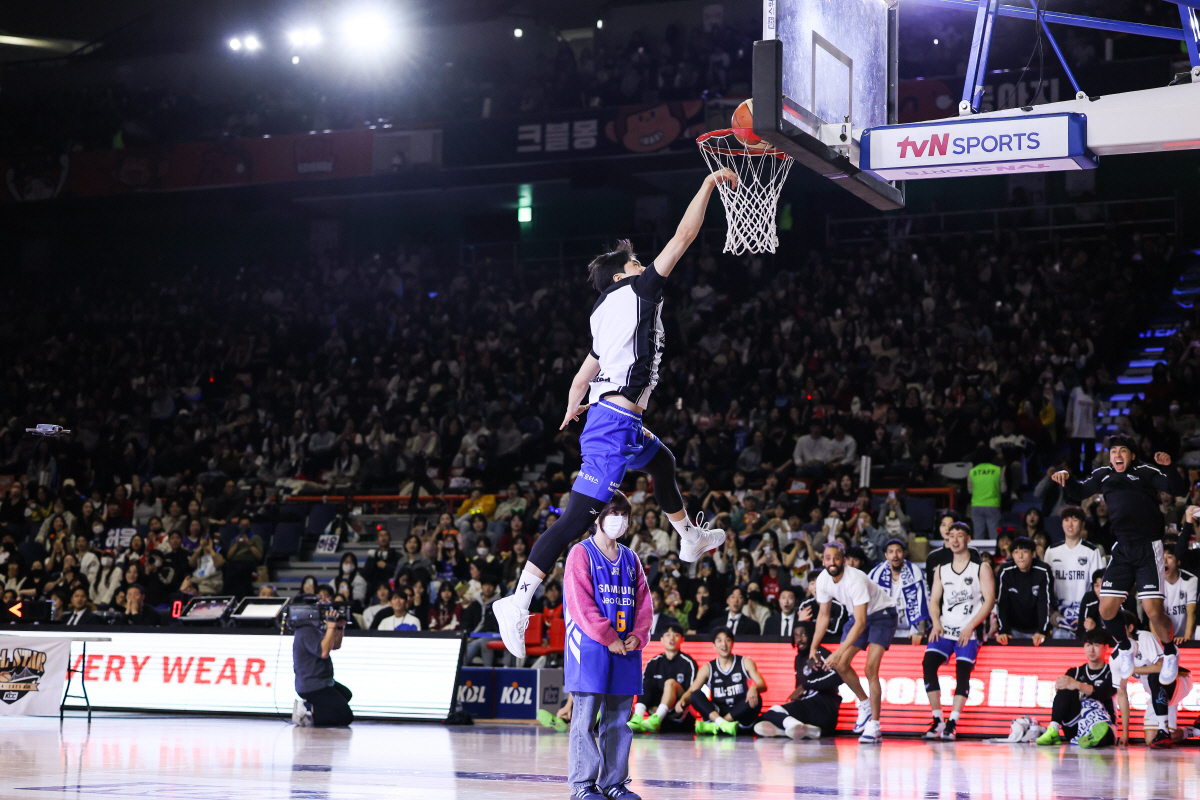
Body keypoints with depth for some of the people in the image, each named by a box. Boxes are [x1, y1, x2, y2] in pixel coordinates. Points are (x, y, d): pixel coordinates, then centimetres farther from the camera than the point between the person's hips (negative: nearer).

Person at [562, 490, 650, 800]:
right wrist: (608, 638, -14)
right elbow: (581, 603, -10)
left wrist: (638, 635, -4)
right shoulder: (581, 553, -2)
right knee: (586, 718, -5)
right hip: (589, 648, -6)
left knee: (618, 719, 8)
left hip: (626, 650, 6)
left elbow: (643, 601, 13)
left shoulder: (630, 559, 16)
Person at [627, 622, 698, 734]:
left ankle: (656, 720, -49)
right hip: (657, 708, 4)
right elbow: (642, 688, 5)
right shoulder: (653, 663, 13)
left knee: (670, 682, -27)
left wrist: (682, 701, -30)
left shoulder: (688, 663, 3)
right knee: (647, 683, -18)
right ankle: (637, 720, -41)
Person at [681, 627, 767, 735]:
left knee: (756, 699, -30)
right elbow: (691, 691, 2)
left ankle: (714, 726, -36)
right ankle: (722, 723, -46)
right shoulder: (708, 668, 11)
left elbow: (763, 685, -2)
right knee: (696, 695, -21)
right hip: (716, 713, 1)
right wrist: (683, 700, -23)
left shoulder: (745, 662, 10)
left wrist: (754, 688, -28)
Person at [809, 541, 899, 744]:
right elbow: (823, 615, 3)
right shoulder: (823, 580, -12)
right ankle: (865, 704, 21)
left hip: (882, 614, -7)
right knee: (841, 664, -2)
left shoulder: (855, 580, -34)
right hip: (859, 615, 7)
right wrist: (814, 647, -1)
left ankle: (875, 727, -16)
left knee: (870, 669, -20)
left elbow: (860, 623, -37)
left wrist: (838, 652, -42)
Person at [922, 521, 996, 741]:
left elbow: (989, 600, -5)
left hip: (970, 631, -4)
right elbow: (934, 600, 16)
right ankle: (937, 721, -10)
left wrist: (970, 627, -13)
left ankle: (952, 723, -14)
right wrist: (936, 622, -4)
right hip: (944, 628, 4)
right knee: (928, 663, -16)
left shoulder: (981, 568, 2)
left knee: (962, 671, -17)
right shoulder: (941, 570, 15)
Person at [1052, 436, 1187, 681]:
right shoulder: (1104, 475, 14)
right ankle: (1124, 649, 28)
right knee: (1106, 609, -1)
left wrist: (1169, 468, -25)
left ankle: (1170, 653, 16)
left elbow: (1179, 490, -7)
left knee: (1153, 610, -12)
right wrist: (1066, 479, 4)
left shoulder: (1146, 472, 1)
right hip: (1122, 549, 5)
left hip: (1148, 548, -4)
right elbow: (1077, 492, 24)